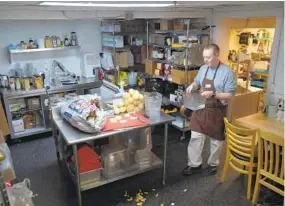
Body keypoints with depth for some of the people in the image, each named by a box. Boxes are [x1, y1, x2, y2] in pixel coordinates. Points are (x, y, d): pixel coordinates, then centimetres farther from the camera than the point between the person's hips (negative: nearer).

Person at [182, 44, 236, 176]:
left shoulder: (227, 72, -15)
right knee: (195, 137, 7)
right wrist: (193, 86, -4)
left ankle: (213, 164, 35)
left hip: (217, 112, -4)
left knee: (216, 140, 13)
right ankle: (194, 165, 22)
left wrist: (213, 94, -28)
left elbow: (230, 95, -15)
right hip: (201, 109, 5)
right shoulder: (203, 69, 3)